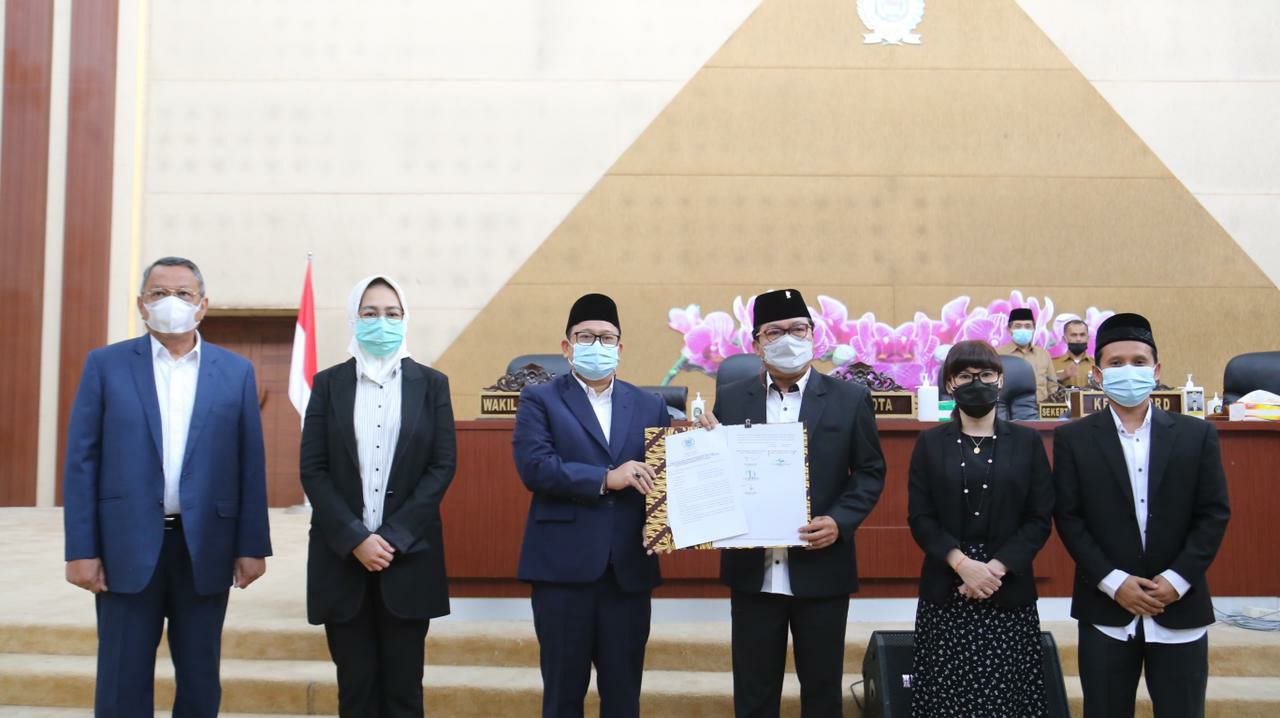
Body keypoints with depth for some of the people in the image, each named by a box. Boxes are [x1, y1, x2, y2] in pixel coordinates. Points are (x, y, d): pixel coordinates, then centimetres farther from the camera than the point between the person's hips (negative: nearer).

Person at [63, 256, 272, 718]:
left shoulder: (236, 372, 5)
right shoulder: (105, 364, 3)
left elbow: (250, 465, 3)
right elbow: (82, 461, 0)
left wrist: (252, 546, 0)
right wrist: (81, 549, -6)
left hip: (205, 547, 1)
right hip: (128, 545, -1)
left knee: (200, 680, 11)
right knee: (122, 680, 6)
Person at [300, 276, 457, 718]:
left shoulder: (431, 383, 5)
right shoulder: (328, 383, 6)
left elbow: (443, 465, -1)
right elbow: (312, 469, 0)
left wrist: (394, 537, -10)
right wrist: (355, 538, -11)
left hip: (409, 554, 0)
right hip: (343, 555, 1)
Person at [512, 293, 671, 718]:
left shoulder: (650, 406, 12)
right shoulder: (540, 400, 2)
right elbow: (533, 467, -12)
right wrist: (605, 479, -17)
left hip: (630, 567, 3)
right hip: (563, 565, -3)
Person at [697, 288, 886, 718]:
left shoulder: (850, 399, 1)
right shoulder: (730, 400, 4)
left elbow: (870, 472, 1)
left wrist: (839, 522, -14)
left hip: (821, 568, -1)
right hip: (752, 570, 1)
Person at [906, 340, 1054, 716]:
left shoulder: (1028, 442, 6)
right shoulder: (930, 443, 6)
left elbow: (1040, 520, 1)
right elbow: (920, 518, 0)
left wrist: (995, 568, -12)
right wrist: (962, 564, -15)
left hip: (1009, 592, 0)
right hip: (945, 592, 0)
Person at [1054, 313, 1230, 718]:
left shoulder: (1197, 435, 4)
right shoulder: (1073, 439, 0)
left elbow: (1214, 513, 1)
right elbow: (1068, 517, -3)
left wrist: (1177, 580, -10)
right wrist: (1114, 582, -12)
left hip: (1181, 608, 1)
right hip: (1105, 612, -1)